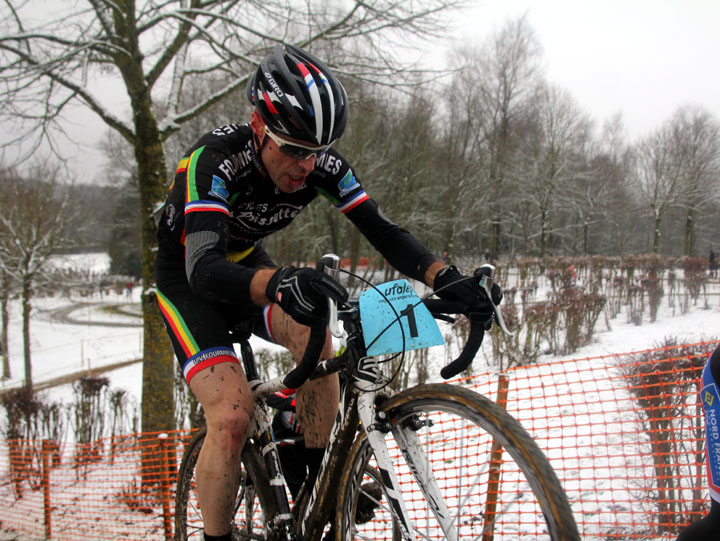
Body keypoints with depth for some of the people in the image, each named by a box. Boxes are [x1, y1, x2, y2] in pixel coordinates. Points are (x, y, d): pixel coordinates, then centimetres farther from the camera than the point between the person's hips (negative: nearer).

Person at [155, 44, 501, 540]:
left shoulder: (323, 164, -20)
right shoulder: (216, 160, -35)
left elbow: (382, 230, -22)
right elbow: (203, 268, -48)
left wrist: (444, 277, -41)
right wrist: (281, 285, -68)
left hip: (247, 262, 5)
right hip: (187, 279, -4)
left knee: (315, 338, -25)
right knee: (233, 416, -22)